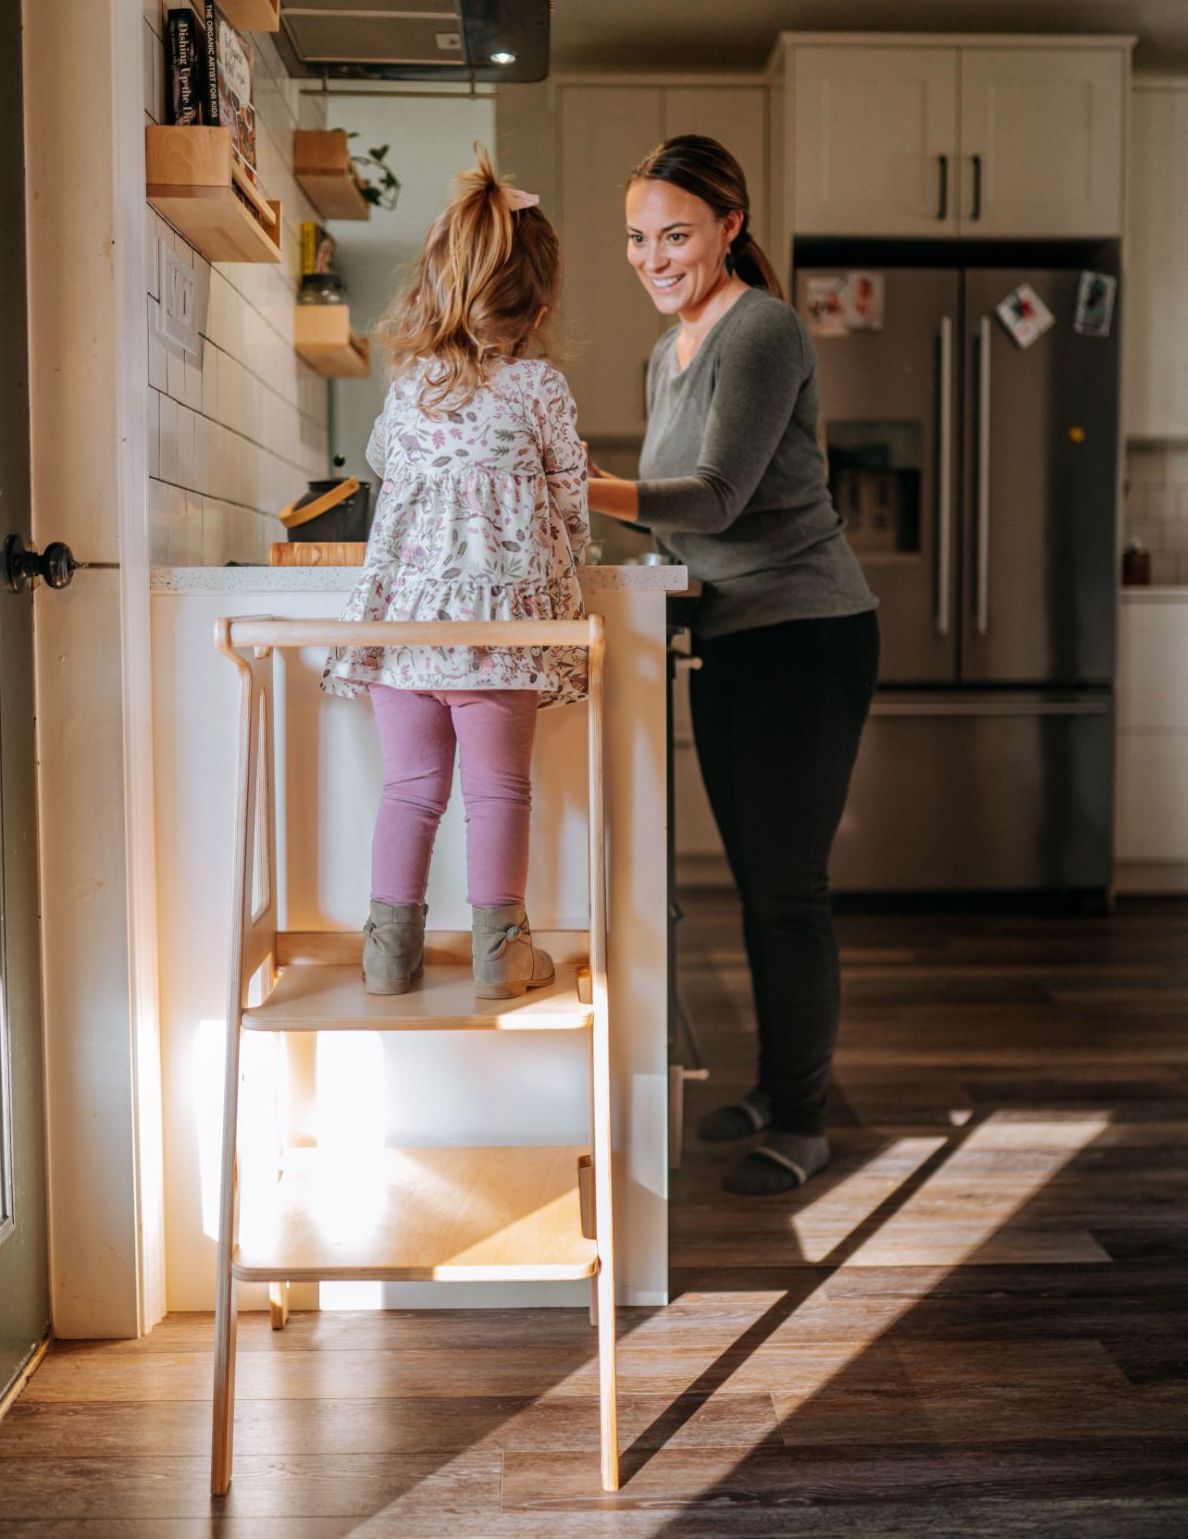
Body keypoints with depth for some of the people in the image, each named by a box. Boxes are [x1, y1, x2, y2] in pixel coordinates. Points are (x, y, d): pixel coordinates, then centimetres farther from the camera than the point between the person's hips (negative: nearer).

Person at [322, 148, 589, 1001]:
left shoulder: (408, 382, 8)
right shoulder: (541, 387, -2)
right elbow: (570, 506, 5)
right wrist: (563, 582, 21)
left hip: (403, 603, 4)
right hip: (498, 610, -3)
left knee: (410, 787, 11)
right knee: (498, 789, 6)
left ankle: (392, 946, 14)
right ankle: (500, 948, 11)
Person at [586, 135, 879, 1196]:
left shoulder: (764, 330, -12)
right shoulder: (671, 353, 16)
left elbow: (721, 496, -21)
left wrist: (583, 488, -29)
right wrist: (584, 502, 5)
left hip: (804, 638, -9)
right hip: (728, 640, 9)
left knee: (789, 887, -4)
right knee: (755, 881, 15)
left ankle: (802, 1122, 9)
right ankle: (779, 1083, 29)